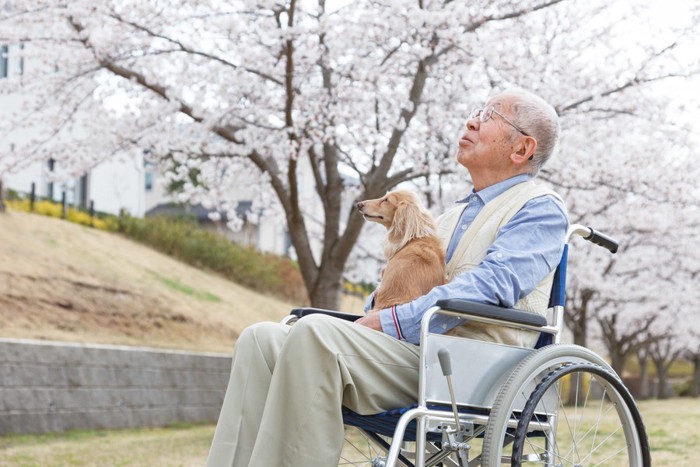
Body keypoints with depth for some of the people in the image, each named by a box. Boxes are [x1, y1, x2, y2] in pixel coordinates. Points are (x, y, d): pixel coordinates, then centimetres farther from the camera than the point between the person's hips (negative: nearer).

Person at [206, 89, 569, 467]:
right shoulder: (452, 216, 31)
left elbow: (492, 284, -13)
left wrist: (388, 323, -17)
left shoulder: (541, 208, 4)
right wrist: (367, 326, 8)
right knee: (262, 338, -10)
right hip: (405, 350, 8)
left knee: (314, 333, -30)